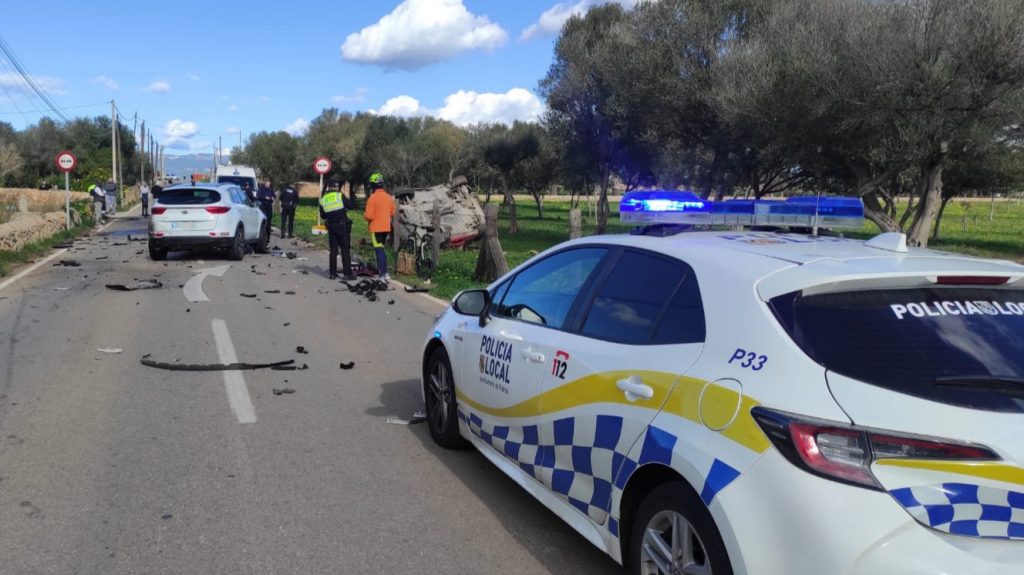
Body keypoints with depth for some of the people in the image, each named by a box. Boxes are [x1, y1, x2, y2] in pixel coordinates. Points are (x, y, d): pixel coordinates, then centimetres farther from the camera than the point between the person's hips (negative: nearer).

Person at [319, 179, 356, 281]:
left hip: (331, 227, 4)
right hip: (343, 226, -4)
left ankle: (333, 273, 11)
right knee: (345, 250, 0)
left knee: (333, 250, 11)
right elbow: (351, 206, -5)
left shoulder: (323, 199, 4)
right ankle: (347, 274, -2)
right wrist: (350, 198, 14)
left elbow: (322, 215, 10)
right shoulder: (340, 196, -9)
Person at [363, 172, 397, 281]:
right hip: (386, 227, 6)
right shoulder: (389, 197, 4)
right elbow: (392, 213, 12)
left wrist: (364, 214, 4)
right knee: (382, 250, 19)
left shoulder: (372, 198, -15)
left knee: (379, 251, -4)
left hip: (376, 228, -6)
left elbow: (369, 216, -17)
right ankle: (383, 272, 21)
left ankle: (383, 275, -7)